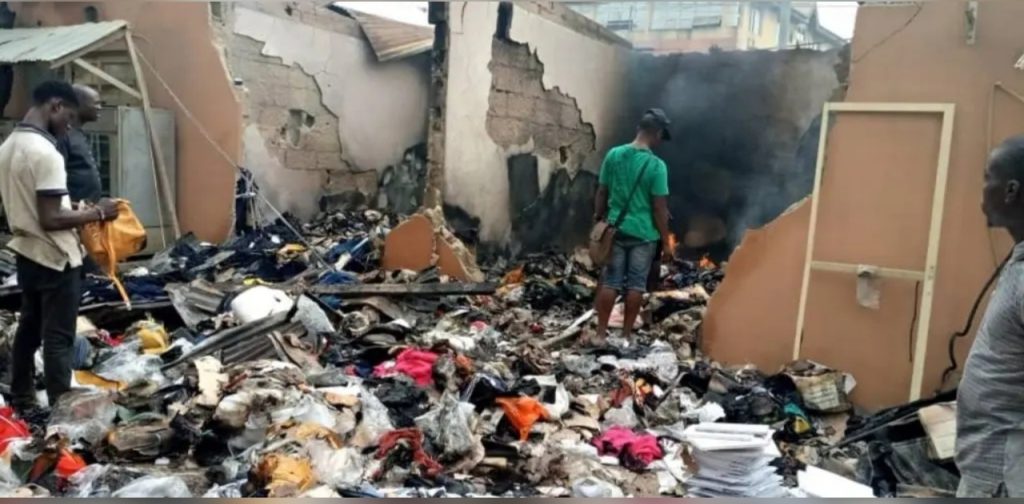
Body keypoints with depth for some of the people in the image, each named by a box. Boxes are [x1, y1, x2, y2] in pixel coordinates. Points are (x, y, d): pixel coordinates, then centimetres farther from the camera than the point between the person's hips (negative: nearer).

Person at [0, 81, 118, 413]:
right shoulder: (45, 152, -22)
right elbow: (50, 219, -24)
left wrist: (76, 211, 14)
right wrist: (96, 214, -13)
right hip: (54, 258, -9)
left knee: (29, 329, 19)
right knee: (58, 339, -2)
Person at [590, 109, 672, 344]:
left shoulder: (613, 155, -2)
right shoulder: (656, 165, -13)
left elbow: (601, 193, 3)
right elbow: (659, 207, -12)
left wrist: (598, 219, 16)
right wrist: (665, 239, -2)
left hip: (615, 229, 3)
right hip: (644, 234, -3)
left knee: (610, 282, 9)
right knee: (636, 284, 8)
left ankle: (601, 333, 11)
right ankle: (626, 334, 14)